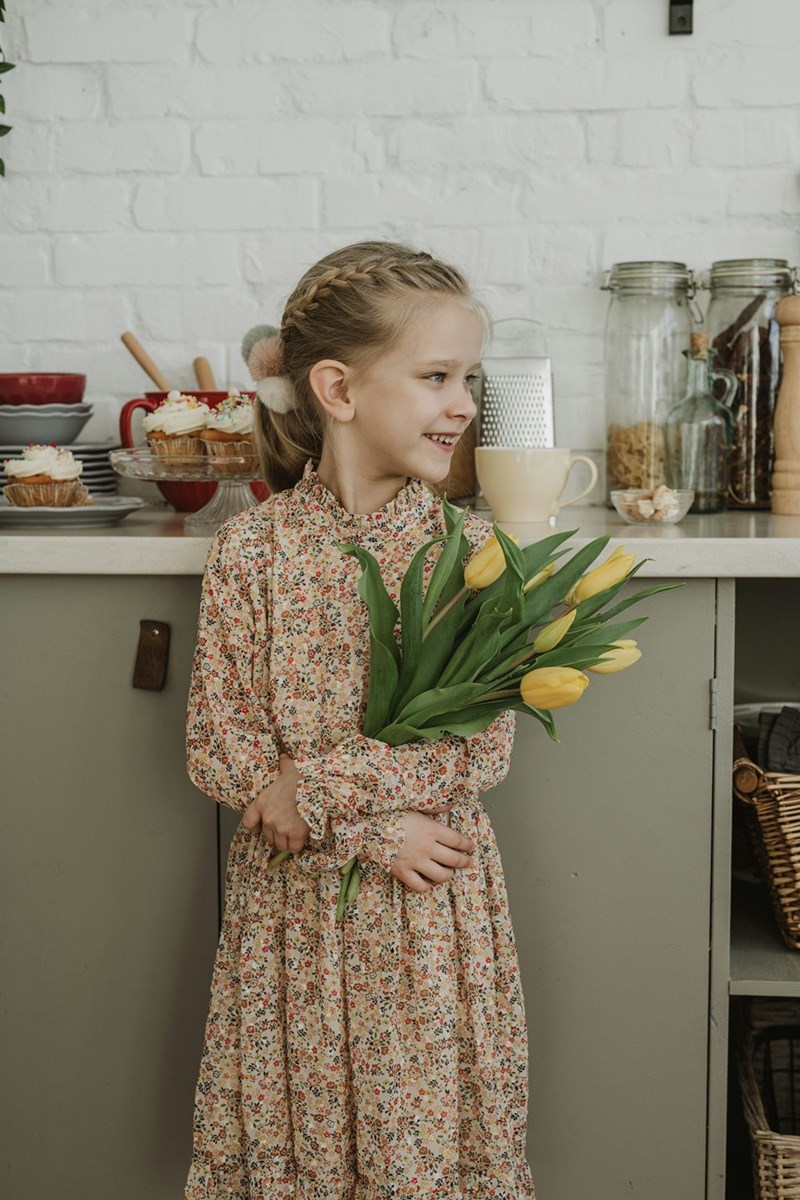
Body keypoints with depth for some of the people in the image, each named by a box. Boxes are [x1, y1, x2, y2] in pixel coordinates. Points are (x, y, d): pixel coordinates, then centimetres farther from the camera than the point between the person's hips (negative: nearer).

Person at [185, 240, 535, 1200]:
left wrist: (319, 786, -17)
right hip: (291, 899, 0)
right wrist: (371, 832, -14)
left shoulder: (471, 551, -6)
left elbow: (481, 750, -10)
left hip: (434, 906, 0)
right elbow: (216, 748, -7)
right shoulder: (251, 548, -6)